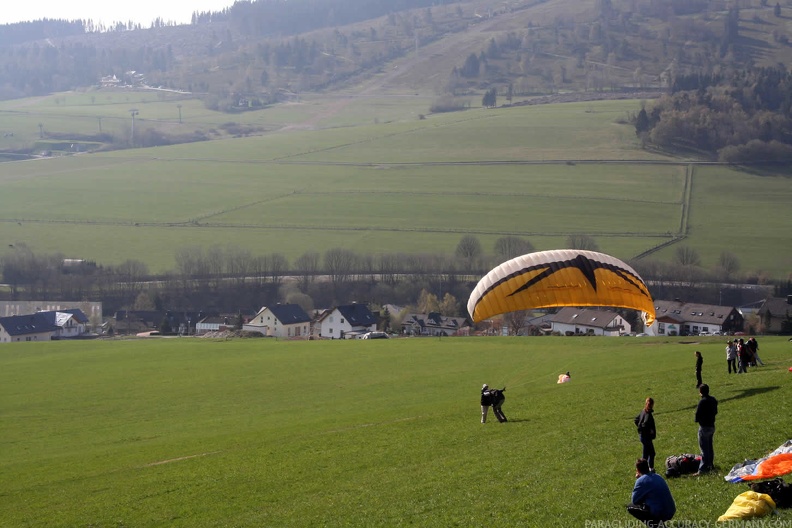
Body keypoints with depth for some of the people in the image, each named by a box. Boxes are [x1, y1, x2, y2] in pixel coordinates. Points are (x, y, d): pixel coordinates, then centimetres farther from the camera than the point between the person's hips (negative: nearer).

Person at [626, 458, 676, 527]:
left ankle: (654, 523, -2)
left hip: (659, 513, -8)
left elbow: (634, 501, -1)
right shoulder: (658, 477, 13)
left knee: (630, 507, 7)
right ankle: (658, 522, 16)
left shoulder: (641, 480, -11)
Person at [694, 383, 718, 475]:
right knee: (709, 447, 21)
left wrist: (697, 420, 0)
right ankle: (710, 465, 30)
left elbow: (698, 414, -19)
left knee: (704, 448, -7)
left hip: (704, 427, -8)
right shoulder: (713, 400, 4)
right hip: (712, 425, 8)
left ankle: (702, 469, -7)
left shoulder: (702, 401, -22)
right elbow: (715, 411, 13)